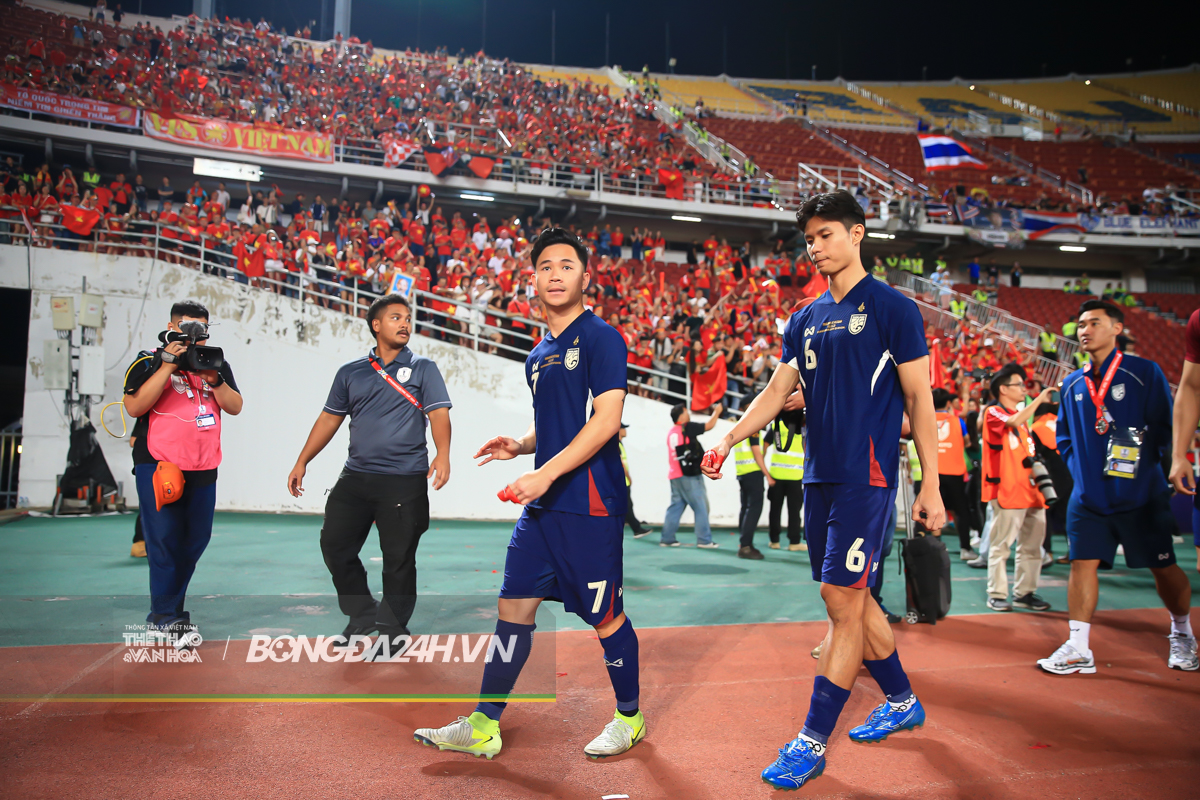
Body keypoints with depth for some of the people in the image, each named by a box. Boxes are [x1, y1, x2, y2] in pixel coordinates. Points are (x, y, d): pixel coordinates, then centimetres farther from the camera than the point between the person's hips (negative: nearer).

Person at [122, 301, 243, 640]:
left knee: (196, 540, 8)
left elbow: (235, 407, 6)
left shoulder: (217, 363, 14)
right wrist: (168, 366, -15)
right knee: (164, 540, -7)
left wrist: (214, 379, -11)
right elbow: (134, 407, -11)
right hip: (159, 465, -5)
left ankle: (163, 612, 22)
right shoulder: (151, 361, 2)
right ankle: (167, 616, 2)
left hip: (203, 469, 5)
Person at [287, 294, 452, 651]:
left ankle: (393, 629, 16)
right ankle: (363, 613, 25)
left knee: (398, 559, 0)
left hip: (405, 481, -4)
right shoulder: (350, 373, 12)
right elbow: (329, 418, 17)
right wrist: (302, 462, 14)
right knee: (334, 546, 5)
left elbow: (439, 413, -7)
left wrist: (442, 455, -24)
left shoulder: (423, 368, 4)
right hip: (355, 478, 4)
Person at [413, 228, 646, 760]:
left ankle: (629, 718, 25)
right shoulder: (538, 354, 17)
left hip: (590, 503, -7)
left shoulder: (601, 337, -7)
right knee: (513, 605, 8)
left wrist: (547, 472, -20)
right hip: (542, 504, 8)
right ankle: (483, 727, 17)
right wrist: (520, 445, 6)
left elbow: (606, 420, -16)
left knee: (604, 616, 3)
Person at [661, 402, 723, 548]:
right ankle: (704, 540, -2)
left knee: (675, 507, 10)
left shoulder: (671, 432, 14)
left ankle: (667, 538, 8)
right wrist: (717, 411, 11)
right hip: (689, 475, -8)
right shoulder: (687, 428, -8)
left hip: (674, 475, 8)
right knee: (701, 507, -2)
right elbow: (709, 426, -3)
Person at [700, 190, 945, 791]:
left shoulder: (892, 308, -3)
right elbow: (778, 389, 13)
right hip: (819, 476, 7)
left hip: (866, 477, -7)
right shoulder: (805, 320, 14)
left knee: (843, 600, -7)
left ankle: (812, 743, 1)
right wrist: (729, 438, -2)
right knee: (853, 601, 13)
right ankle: (902, 702, 33)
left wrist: (931, 486, -7)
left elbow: (920, 399, -4)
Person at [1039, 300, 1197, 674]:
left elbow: (1165, 427, -5)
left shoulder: (1144, 373, -4)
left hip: (1141, 495, -3)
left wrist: (1141, 462, -12)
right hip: (1089, 497, 3)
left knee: (1163, 567, 7)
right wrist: (1081, 468, 5)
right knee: (1082, 563, -2)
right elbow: (1064, 436, 18)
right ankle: (1078, 648, 3)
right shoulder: (1072, 384, 9)